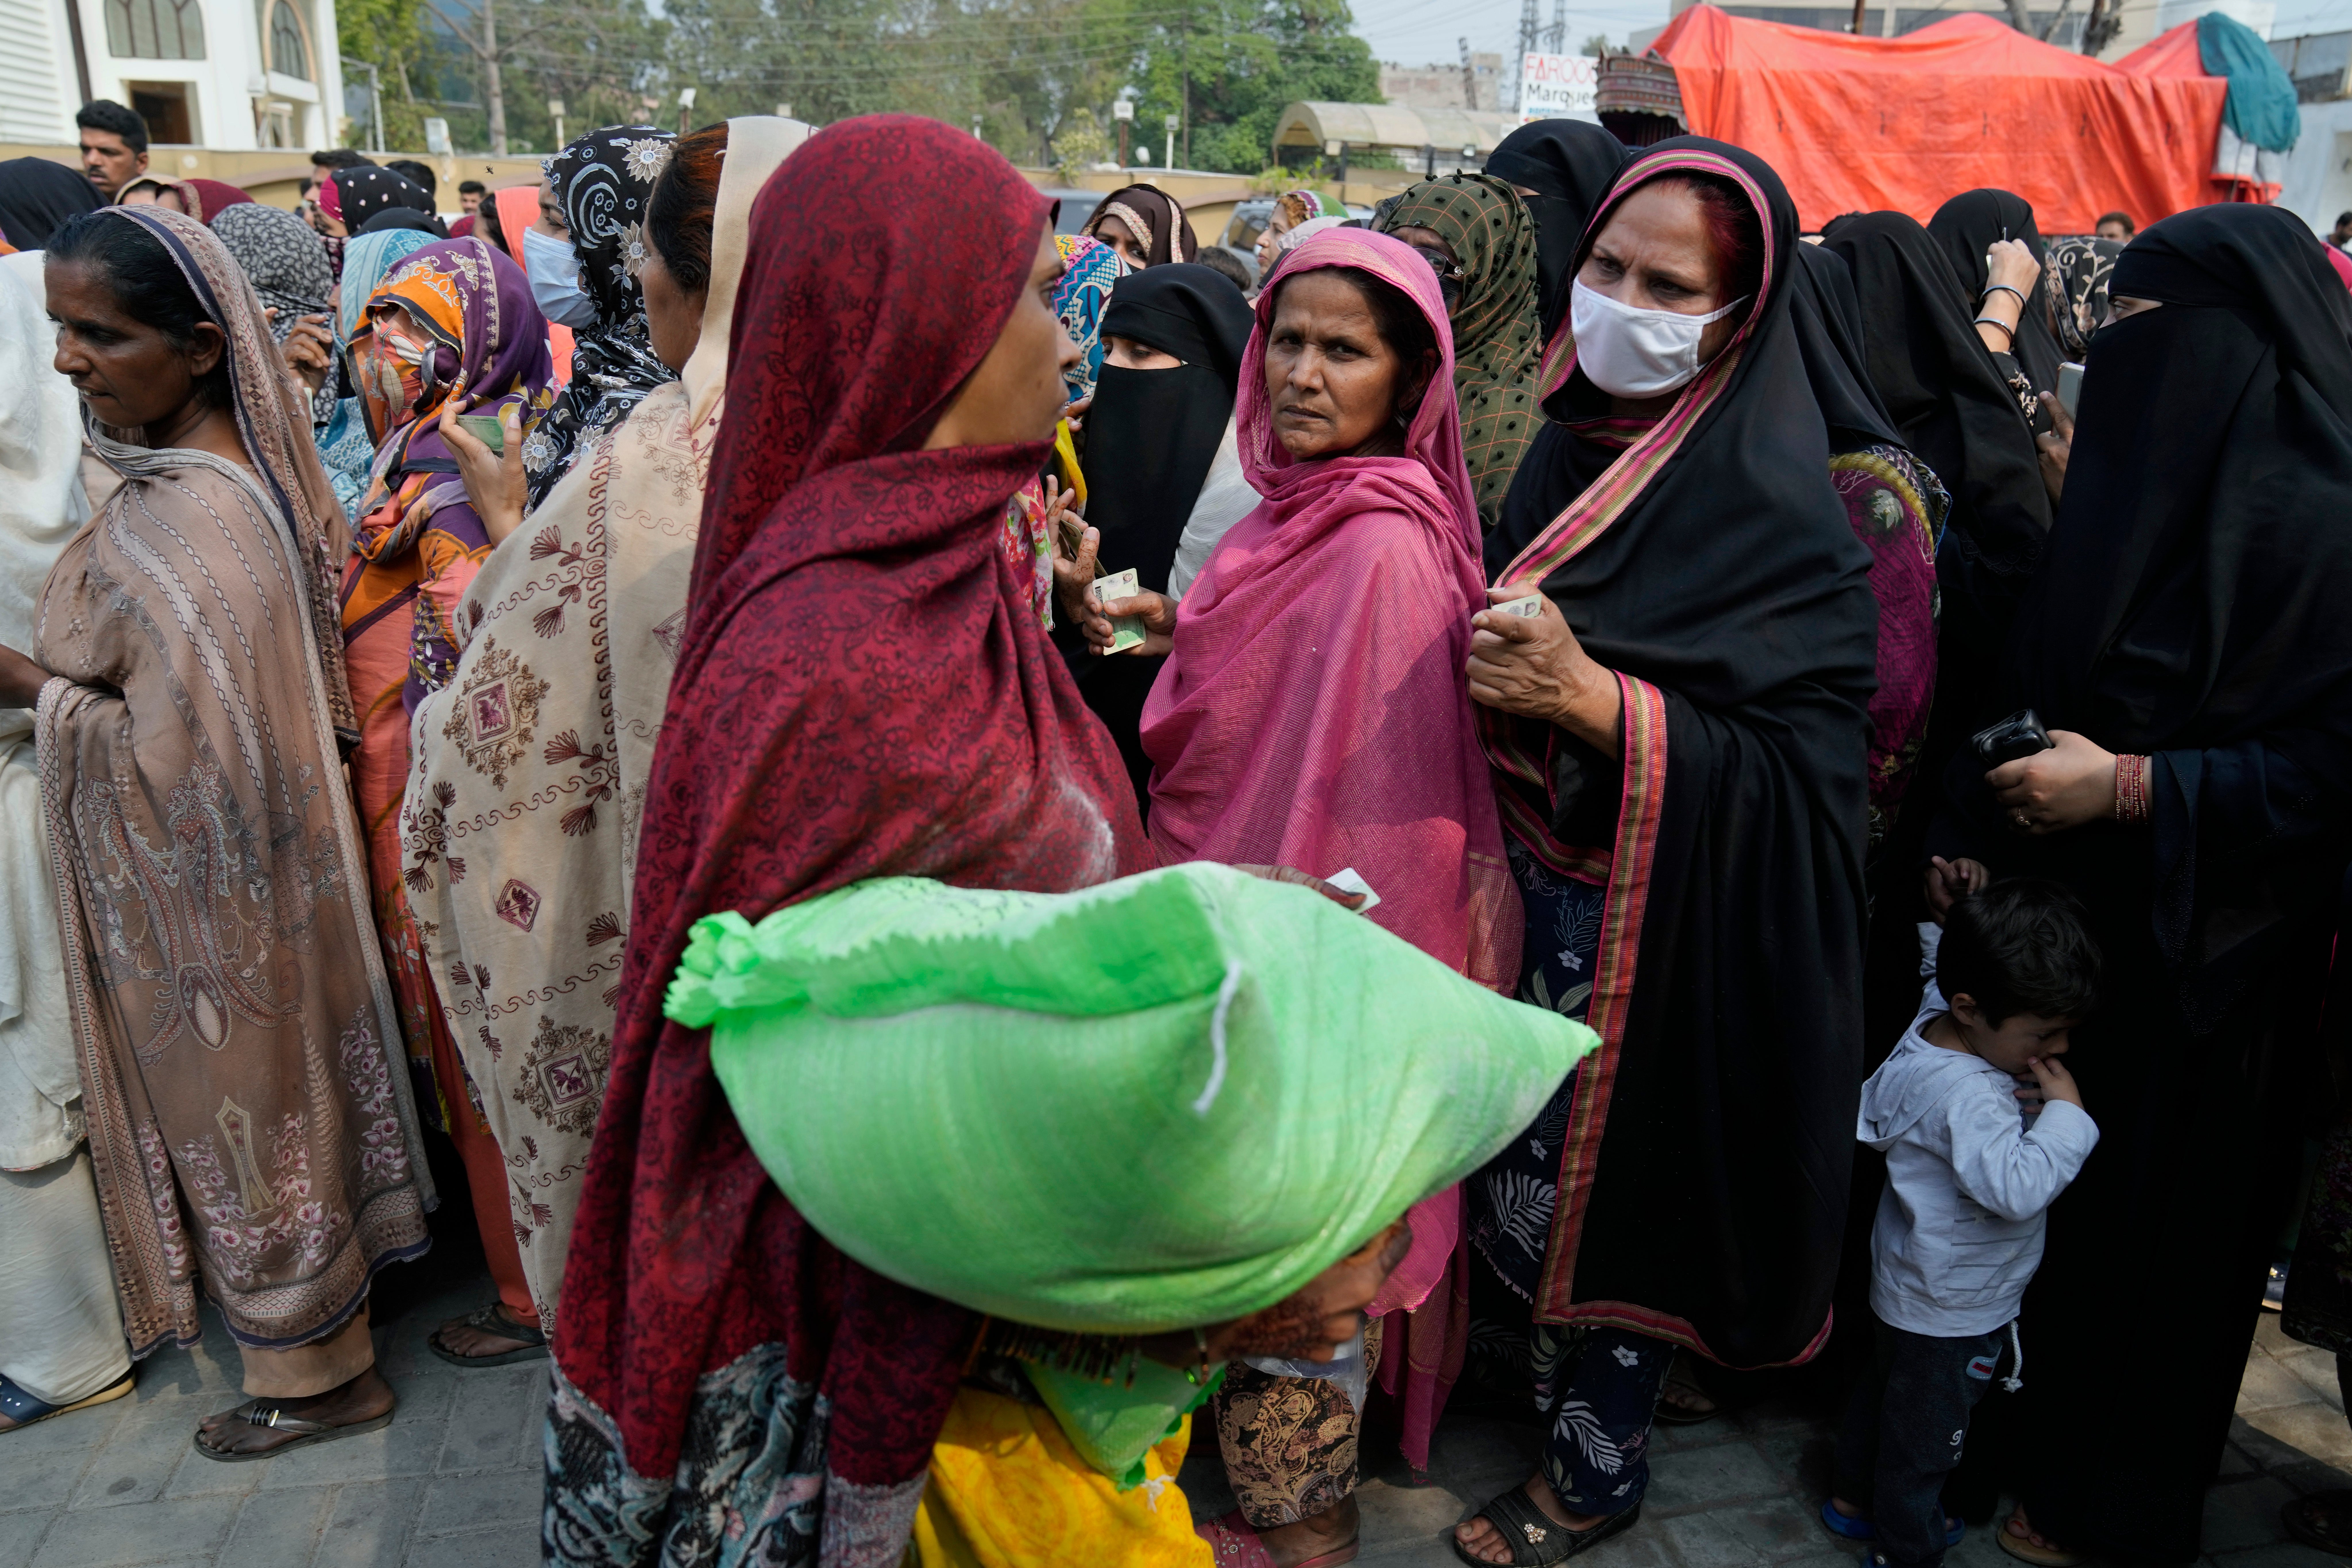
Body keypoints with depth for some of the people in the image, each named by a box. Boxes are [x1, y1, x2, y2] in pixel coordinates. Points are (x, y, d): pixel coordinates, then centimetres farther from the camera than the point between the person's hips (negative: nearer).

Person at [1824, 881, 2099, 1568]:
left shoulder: (1939, 1017, -10)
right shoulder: (1965, 1096, -36)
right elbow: (2017, 1187, -40)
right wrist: (2065, 1115, -30)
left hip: (1909, 1282, 9)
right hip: (1951, 1311, -9)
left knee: (1882, 1390, 28)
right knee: (1928, 1432, 13)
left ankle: (1855, 1498, 49)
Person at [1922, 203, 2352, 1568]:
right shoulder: (2131, 488, 6)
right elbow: (2030, 684, 10)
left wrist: (2130, 788, -23)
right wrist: (1971, 830, 1)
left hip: (2203, 947, -6)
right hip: (2060, 908, 7)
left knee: (2159, 1209, 10)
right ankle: (2021, 1425, 39)